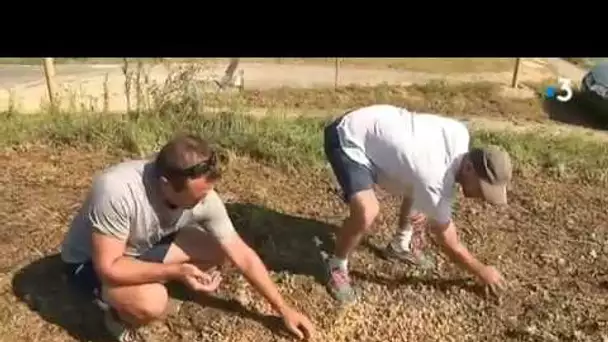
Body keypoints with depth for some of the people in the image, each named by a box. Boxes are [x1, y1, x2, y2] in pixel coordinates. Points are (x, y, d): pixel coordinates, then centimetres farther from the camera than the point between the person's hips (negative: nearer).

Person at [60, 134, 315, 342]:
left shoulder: (202, 195, -23)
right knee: (152, 303, -34)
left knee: (219, 251, -12)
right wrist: (176, 271, -37)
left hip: (146, 247, 5)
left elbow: (243, 256, -16)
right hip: (90, 261, -5)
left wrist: (284, 309, -12)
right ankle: (118, 312, 1)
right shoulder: (116, 190, -40)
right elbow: (109, 267, -33)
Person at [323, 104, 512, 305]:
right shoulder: (435, 182, -29)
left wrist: (428, 209, 3)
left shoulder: (460, 134, -10)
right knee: (366, 214, -28)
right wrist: (482, 272, 2)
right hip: (347, 140, -9)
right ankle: (336, 267, 0)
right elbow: (450, 245, -12)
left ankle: (400, 244, 34)